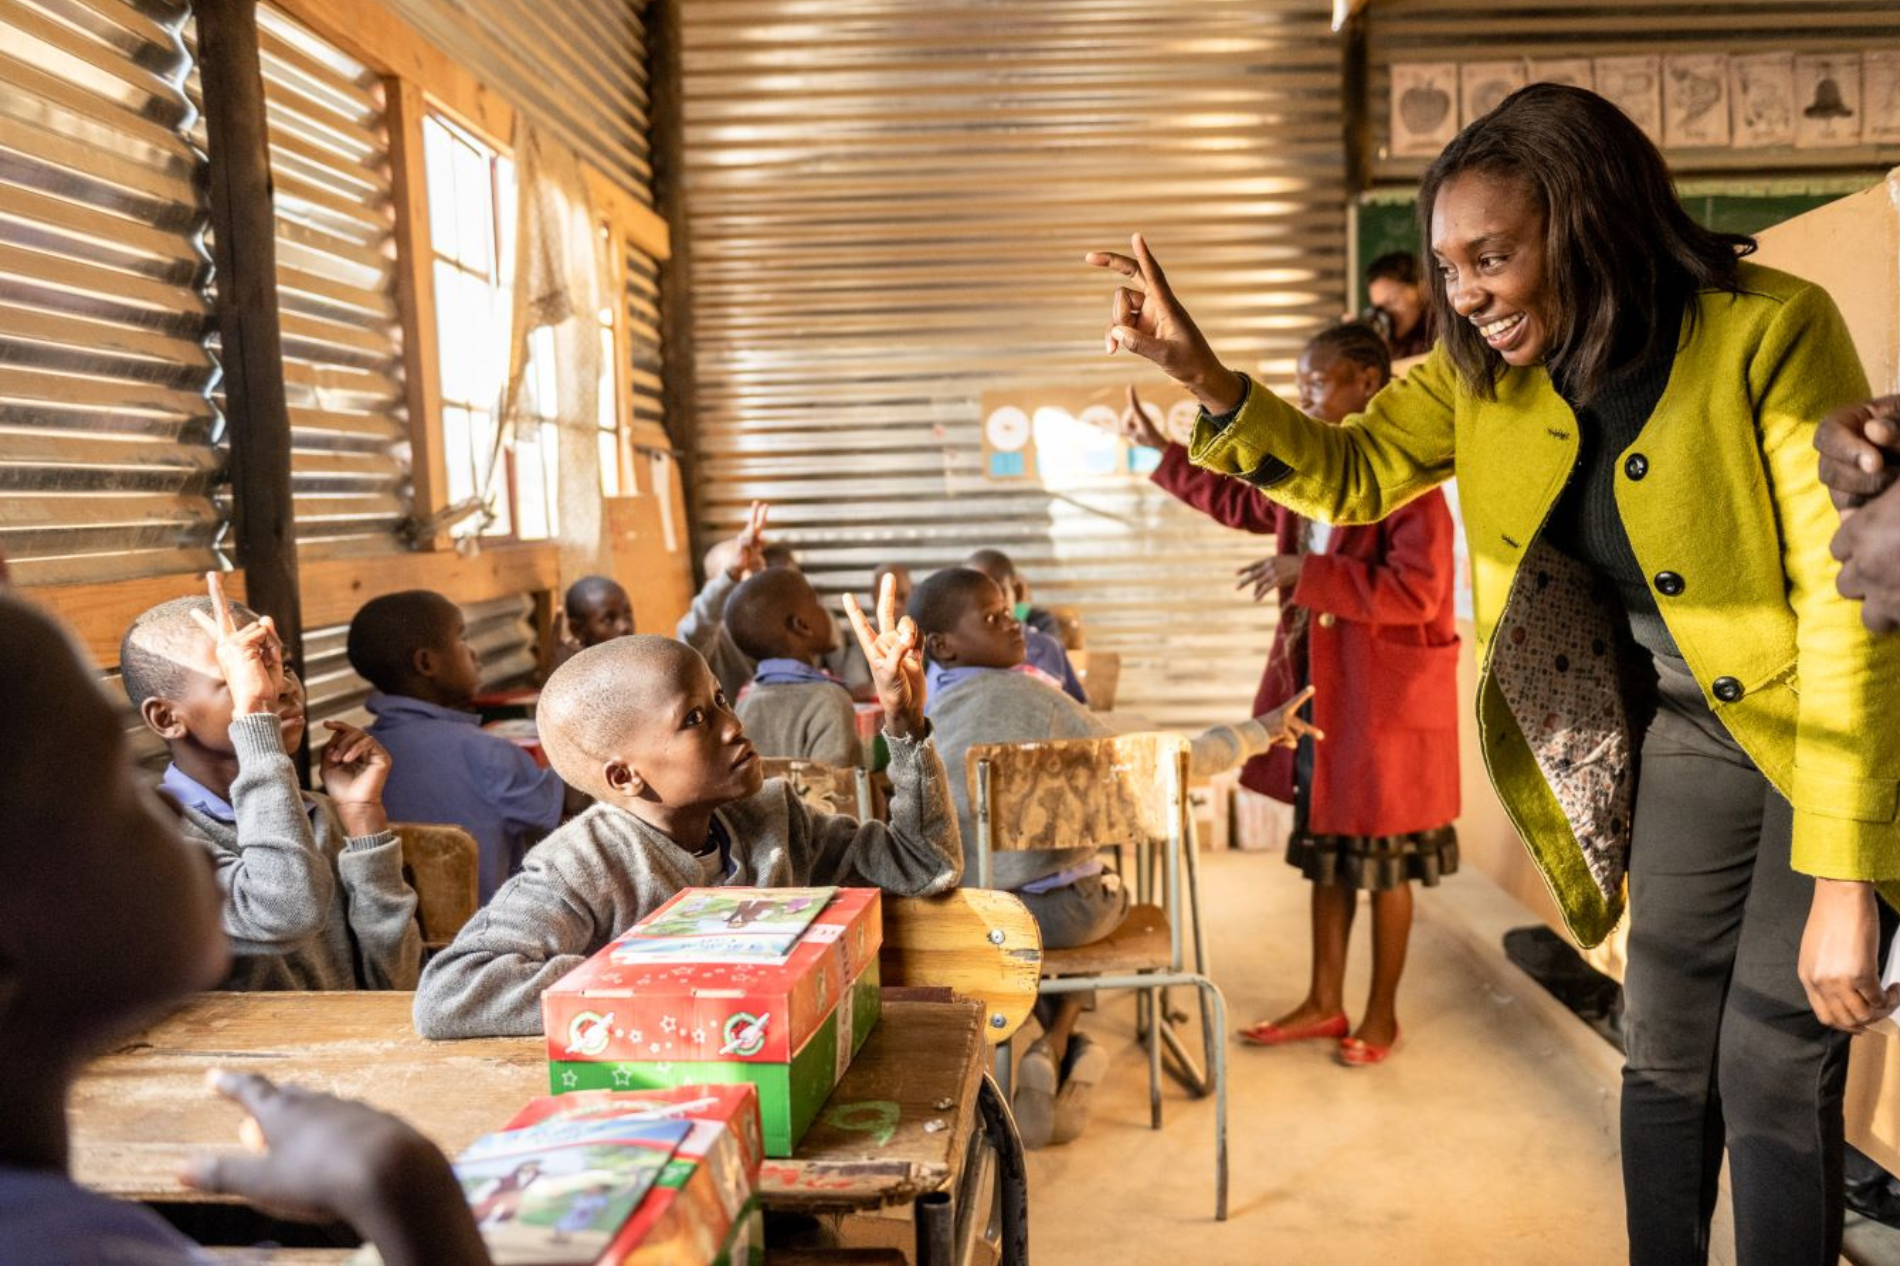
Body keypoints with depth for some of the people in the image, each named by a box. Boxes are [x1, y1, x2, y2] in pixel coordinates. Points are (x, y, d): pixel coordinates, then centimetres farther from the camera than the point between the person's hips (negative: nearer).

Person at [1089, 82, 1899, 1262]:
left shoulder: (1770, 330, -24)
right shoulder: (1487, 365, -6)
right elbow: (1355, 471, 2)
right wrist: (1205, 376, -15)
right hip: (1690, 725, 5)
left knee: (1771, 1066, -2)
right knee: (1665, 1048, 10)